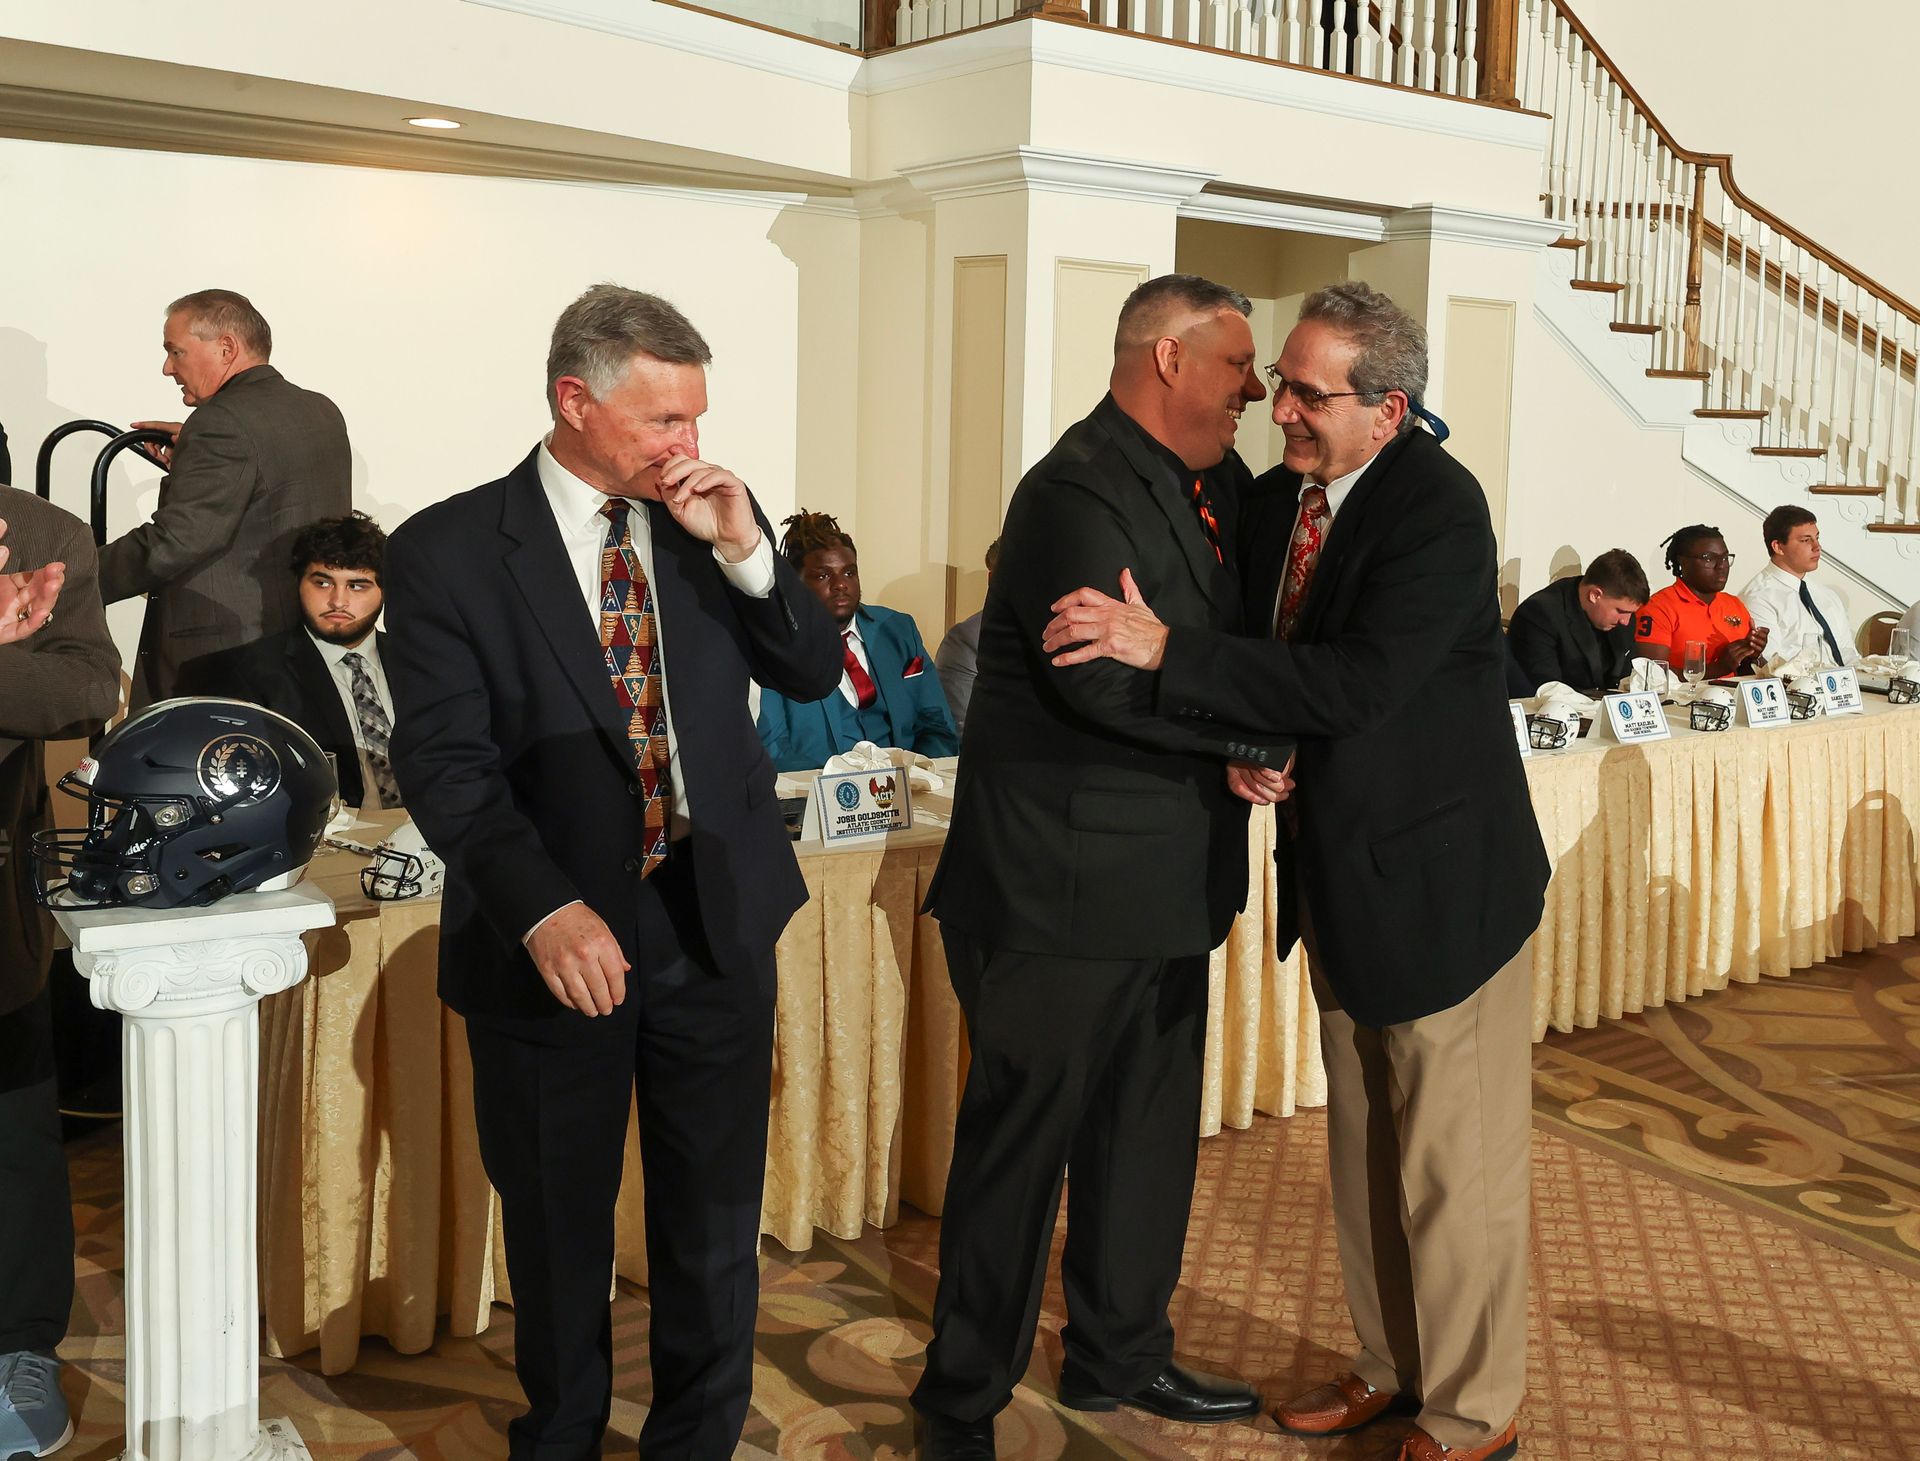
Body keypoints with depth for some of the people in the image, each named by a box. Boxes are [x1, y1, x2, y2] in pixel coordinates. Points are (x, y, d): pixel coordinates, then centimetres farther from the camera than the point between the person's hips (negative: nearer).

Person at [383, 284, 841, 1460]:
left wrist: (745, 551, -12)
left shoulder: (714, 522, 3)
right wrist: (543, 907, -27)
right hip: (553, 941, -2)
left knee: (717, 1220, 13)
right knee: (558, 1229, 16)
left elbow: (815, 674, 4)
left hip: (715, 921, 3)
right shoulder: (447, 552, -8)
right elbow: (445, 763, -13)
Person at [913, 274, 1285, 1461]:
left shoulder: (1216, 483, 11)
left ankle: (1120, 1355, 37)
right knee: (1023, 1138, 3)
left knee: (1150, 1129, 19)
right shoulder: (1080, 491, -18)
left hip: (1167, 877, 9)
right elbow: (1111, 679, -28)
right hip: (1063, 882, -9)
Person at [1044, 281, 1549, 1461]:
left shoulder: (1438, 508, -20)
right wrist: (1246, 745, -10)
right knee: (1363, 1146, 19)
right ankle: (1391, 1365, 38)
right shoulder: (1276, 497, 3)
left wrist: (1166, 649, -34)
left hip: (1439, 879, -8)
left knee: (1457, 1163, 4)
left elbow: (1360, 681, -31)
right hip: (1341, 876, 8)